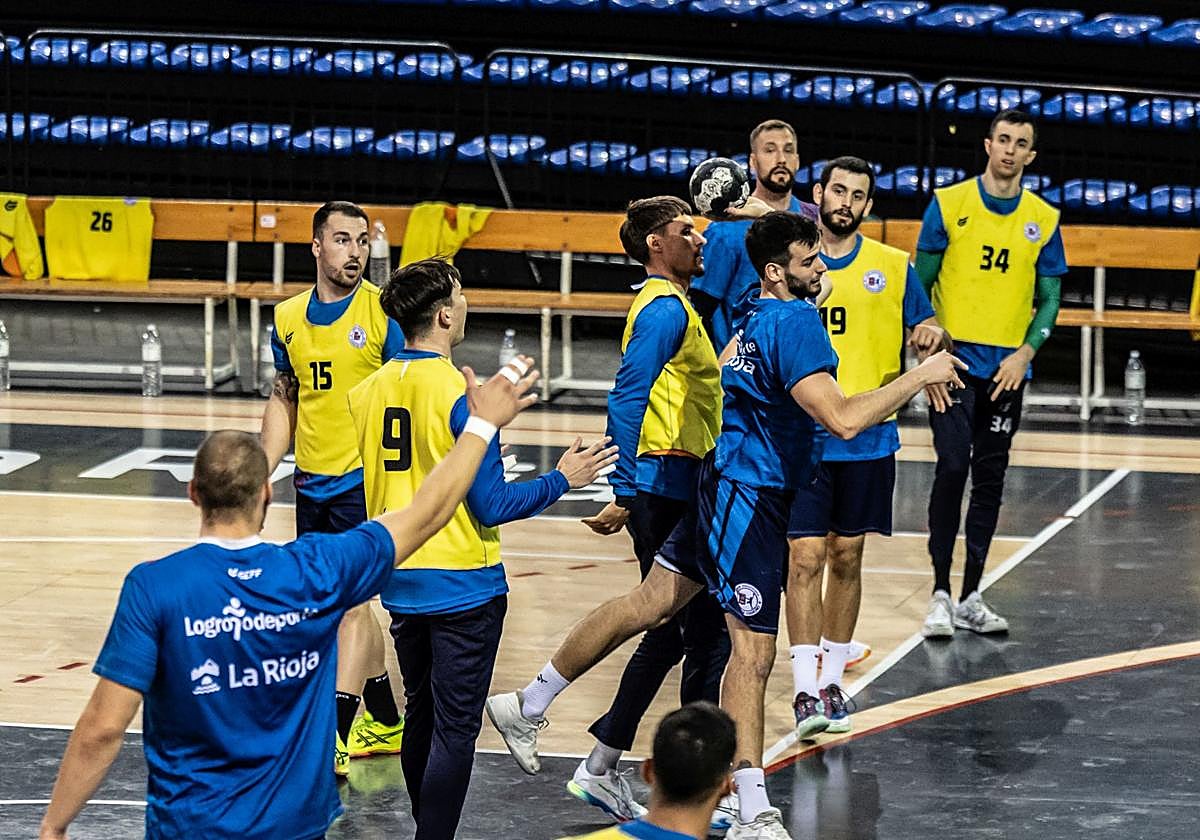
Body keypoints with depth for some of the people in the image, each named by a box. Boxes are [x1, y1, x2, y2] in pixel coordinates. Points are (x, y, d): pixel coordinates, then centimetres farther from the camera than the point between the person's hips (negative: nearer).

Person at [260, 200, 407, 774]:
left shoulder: (383, 312, -10)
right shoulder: (288, 317, 7)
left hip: (365, 482, -6)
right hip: (312, 484, 6)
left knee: (350, 600, -12)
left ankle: (332, 739, -15)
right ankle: (384, 724, 30)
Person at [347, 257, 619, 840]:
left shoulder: (368, 392, 1)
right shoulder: (461, 395, -18)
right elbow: (492, 507, -16)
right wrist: (562, 480, -3)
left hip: (401, 583, 7)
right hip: (463, 586, -7)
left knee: (421, 716, 18)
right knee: (455, 728, -1)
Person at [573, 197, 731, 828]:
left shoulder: (669, 305, 17)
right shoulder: (666, 309, -14)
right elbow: (627, 399, -25)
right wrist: (624, 493, -30)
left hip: (666, 489, 10)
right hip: (668, 487, -10)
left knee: (668, 634, 16)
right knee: (708, 636, -6)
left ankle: (600, 770, 21)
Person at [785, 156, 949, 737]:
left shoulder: (892, 267, 4)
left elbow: (926, 331, 11)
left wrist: (931, 337, -11)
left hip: (867, 439, 2)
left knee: (846, 558, 9)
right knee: (805, 558, -8)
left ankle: (832, 680, 20)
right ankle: (804, 689, -8)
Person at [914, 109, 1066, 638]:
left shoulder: (1043, 221, 6)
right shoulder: (949, 204, -1)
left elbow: (1049, 299, 8)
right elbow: (920, 283, 2)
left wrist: (1025, 353, -7)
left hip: (1008, 368, 3)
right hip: (955, 359, -3)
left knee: (990, 478, 7)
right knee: (952, 466, -13)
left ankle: (971, 598, 14)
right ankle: (940, 594, -6)